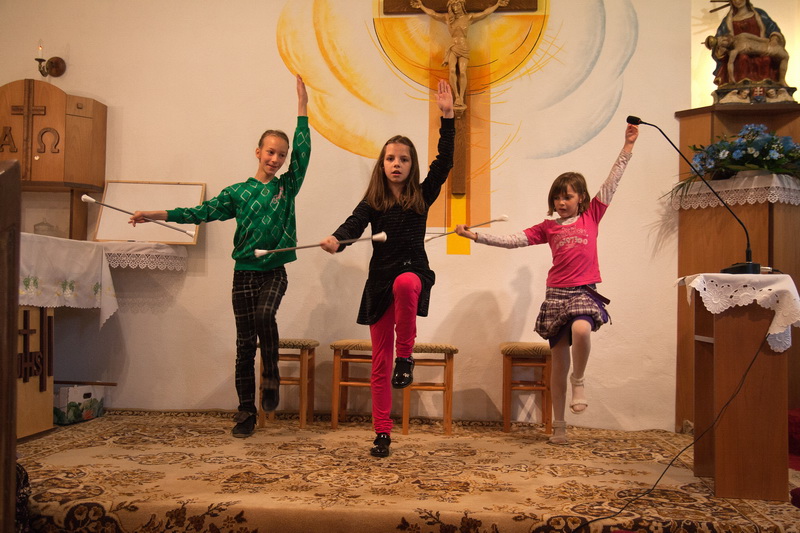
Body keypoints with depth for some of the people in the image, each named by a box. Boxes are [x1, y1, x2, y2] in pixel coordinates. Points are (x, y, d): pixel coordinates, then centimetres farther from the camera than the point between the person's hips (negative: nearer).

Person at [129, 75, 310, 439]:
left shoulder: (287, 187, 6)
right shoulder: (238, 192, 5)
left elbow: (303, 152, -2)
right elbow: (202, 212, -2)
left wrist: (302, 109, -6)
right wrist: (156, 215, -11)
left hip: (274, 272, -1)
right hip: (245, 272, 1)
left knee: (264, 316, -29)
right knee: (245, 343, 4)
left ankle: (271, 377, -5)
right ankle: (246, 412, 13)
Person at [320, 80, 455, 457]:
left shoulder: (422, 196, 4)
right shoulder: (372, 202, 5)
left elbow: (445, 161, -4)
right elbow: (353, 225, -11)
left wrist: (447, 116, -9)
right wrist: (335, 240, -33)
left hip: (414, 272, -2)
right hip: (379, 281, 2)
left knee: (404, 283, -41)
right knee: (379, 362, 4)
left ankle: (405, 356, -22)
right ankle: (382, 433, 15)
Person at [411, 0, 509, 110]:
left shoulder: (469, 17, 9)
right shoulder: (447, 18, 12)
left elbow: (485, 13, 12)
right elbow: (432, 13, 18)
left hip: (464, 48, -1)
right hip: (452, 48, 1)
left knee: (462, 72, -18)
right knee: (452, 70, -23)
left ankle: (461, 99, -19)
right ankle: (457, 97, -18)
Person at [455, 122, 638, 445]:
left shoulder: (591, 216, 7)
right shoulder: (548, 227, 9)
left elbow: (611, 182, 4)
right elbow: (512, 241, 5)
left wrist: (627, 146, 1)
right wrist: (476, 236, 0)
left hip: (585, 292, -2)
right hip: (556, 294, 2)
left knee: (581, 329, -35)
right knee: (558, 360, 6)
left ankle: (579, 382, -6)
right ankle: (558, 425, 18)